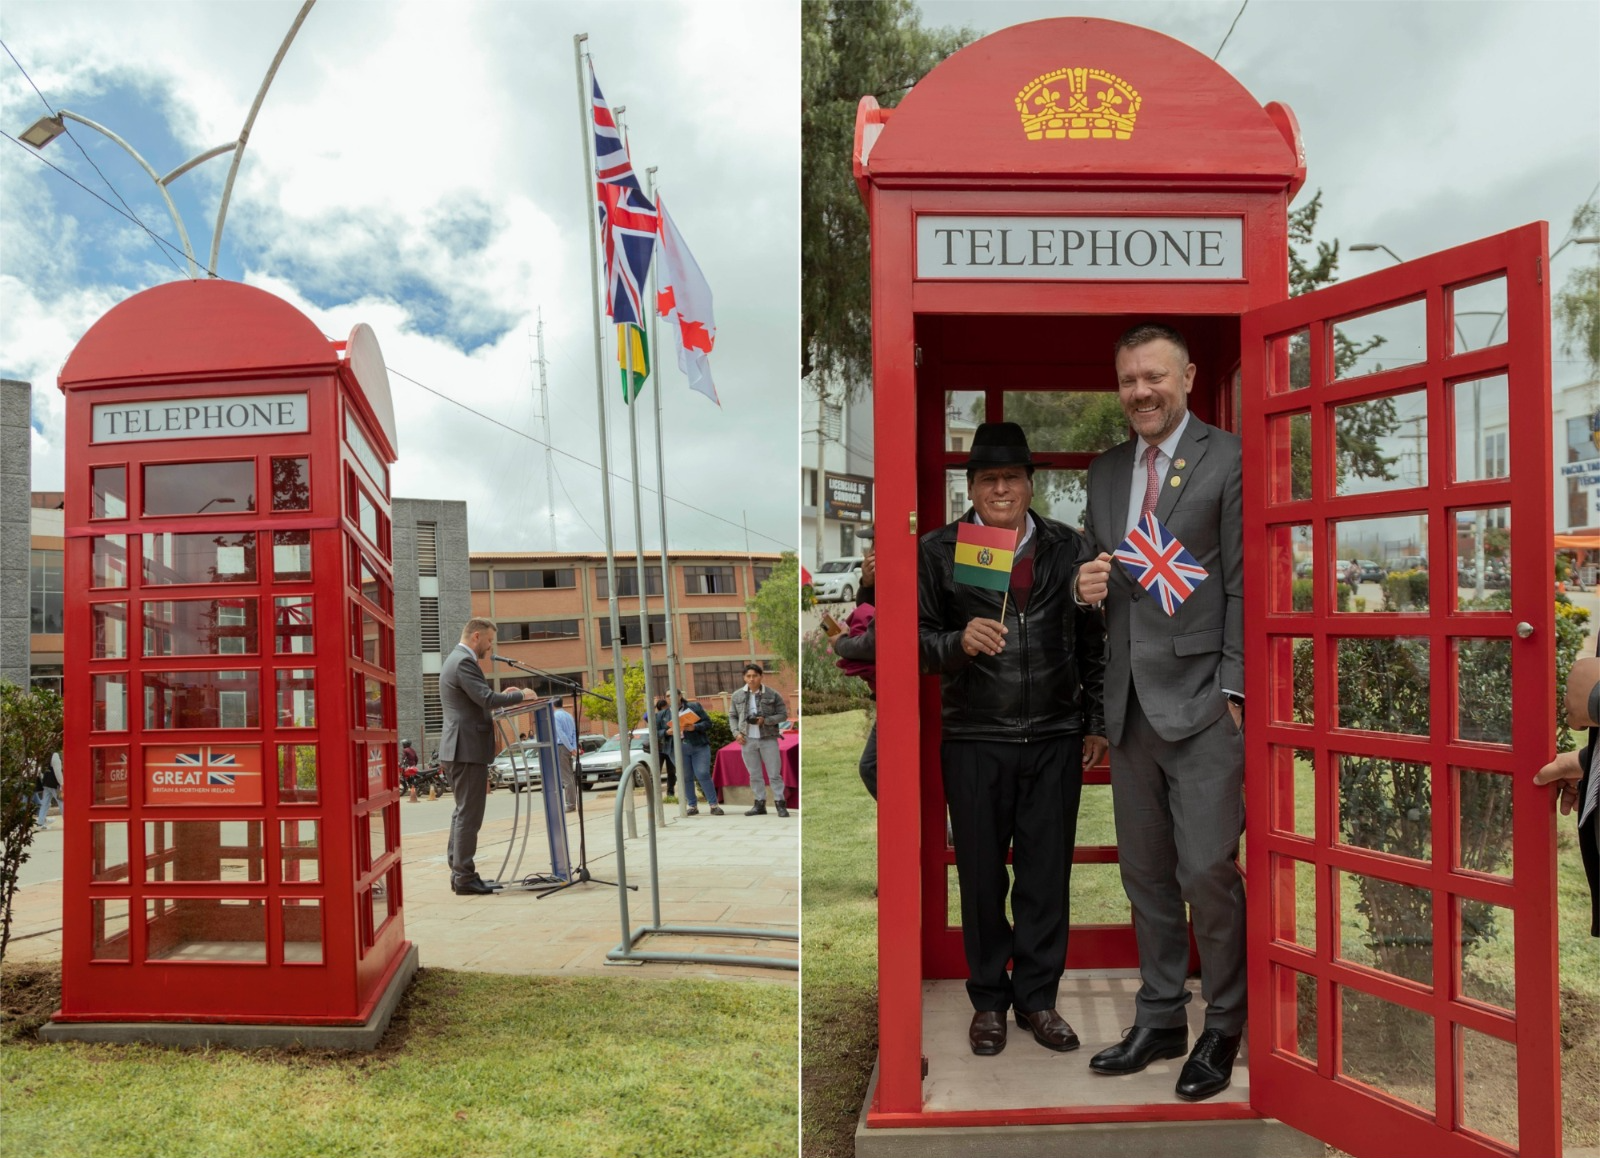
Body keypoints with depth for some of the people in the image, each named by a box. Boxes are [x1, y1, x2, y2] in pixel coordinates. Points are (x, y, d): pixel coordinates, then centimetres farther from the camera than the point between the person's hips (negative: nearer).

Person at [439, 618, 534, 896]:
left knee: (462, 812, 15)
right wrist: (520, 695, -11)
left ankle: (459, 873, 20)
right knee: (469, 815, -6)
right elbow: (487, 699, -23)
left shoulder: (455, 660, 19)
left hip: (458, 749, 11)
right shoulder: (464, 662, -15)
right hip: (468, 749, -11)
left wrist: (502, 696, 13)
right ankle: (465, 878, -3)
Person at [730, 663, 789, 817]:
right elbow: (732, 716, 12)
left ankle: (780, 803, 6)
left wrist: (765, 721, -16)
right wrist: (736, 732, -4)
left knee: (774, 773, -1)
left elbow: (783, 715, -3)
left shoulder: (773, 695, -4)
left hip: (768, 739, -3)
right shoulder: (737, 695, 5)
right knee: (754, 774, 9)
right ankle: (759, 804, 17)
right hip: (747, 740, 3)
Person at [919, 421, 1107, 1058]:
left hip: (1056, 739, 1)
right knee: (982, 876, 8)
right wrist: (958, 642, -22)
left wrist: (1096, 722, 6)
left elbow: (1093, 640, 8)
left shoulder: (1069, 547, 7)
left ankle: (1038, 998, 23)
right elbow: (918, 637, -2)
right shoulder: (938, 551, 1)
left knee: (1047, 875, 7)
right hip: (974, 742, -1)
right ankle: (989, 1000, 24)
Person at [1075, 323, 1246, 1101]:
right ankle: (1160, 1020, 27)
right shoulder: (1104, 471, 15)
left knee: (1208, 871, -5)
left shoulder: (1226, 459, -3)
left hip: (1201, 699, -6)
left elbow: (1243, 583, -8)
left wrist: (1233, 689, -12)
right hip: (1129, 701, 6)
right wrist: (1085, 586, -3)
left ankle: (1222, 1030, 15)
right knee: (1145, 874, 13)